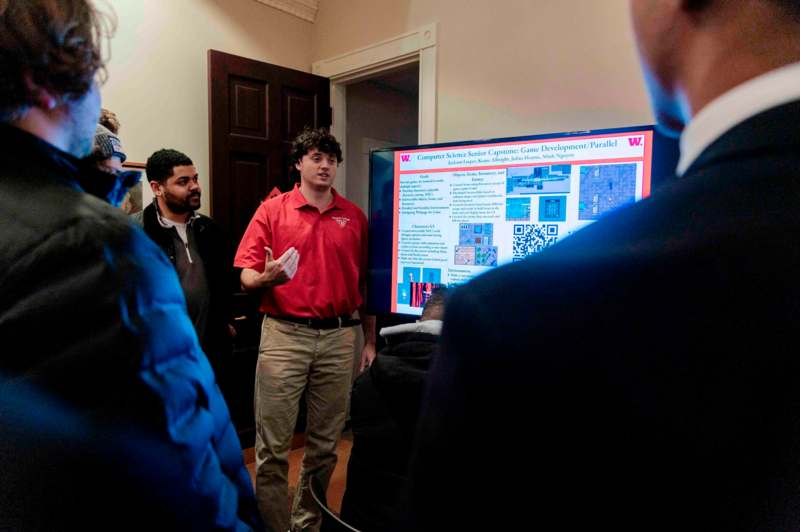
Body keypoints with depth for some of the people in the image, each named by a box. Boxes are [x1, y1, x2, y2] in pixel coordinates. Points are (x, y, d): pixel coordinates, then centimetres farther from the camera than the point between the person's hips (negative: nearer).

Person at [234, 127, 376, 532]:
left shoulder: (354, 217, 8)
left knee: (325, 444, 12)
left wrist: (370, 341, 5)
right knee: (272, 445, 3)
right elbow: (247, 277, -1)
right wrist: (267, 277, -24)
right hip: (284, 335, -2)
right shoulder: (272, 210, 2)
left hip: (339, 337, 2)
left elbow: (365, 284, 9)